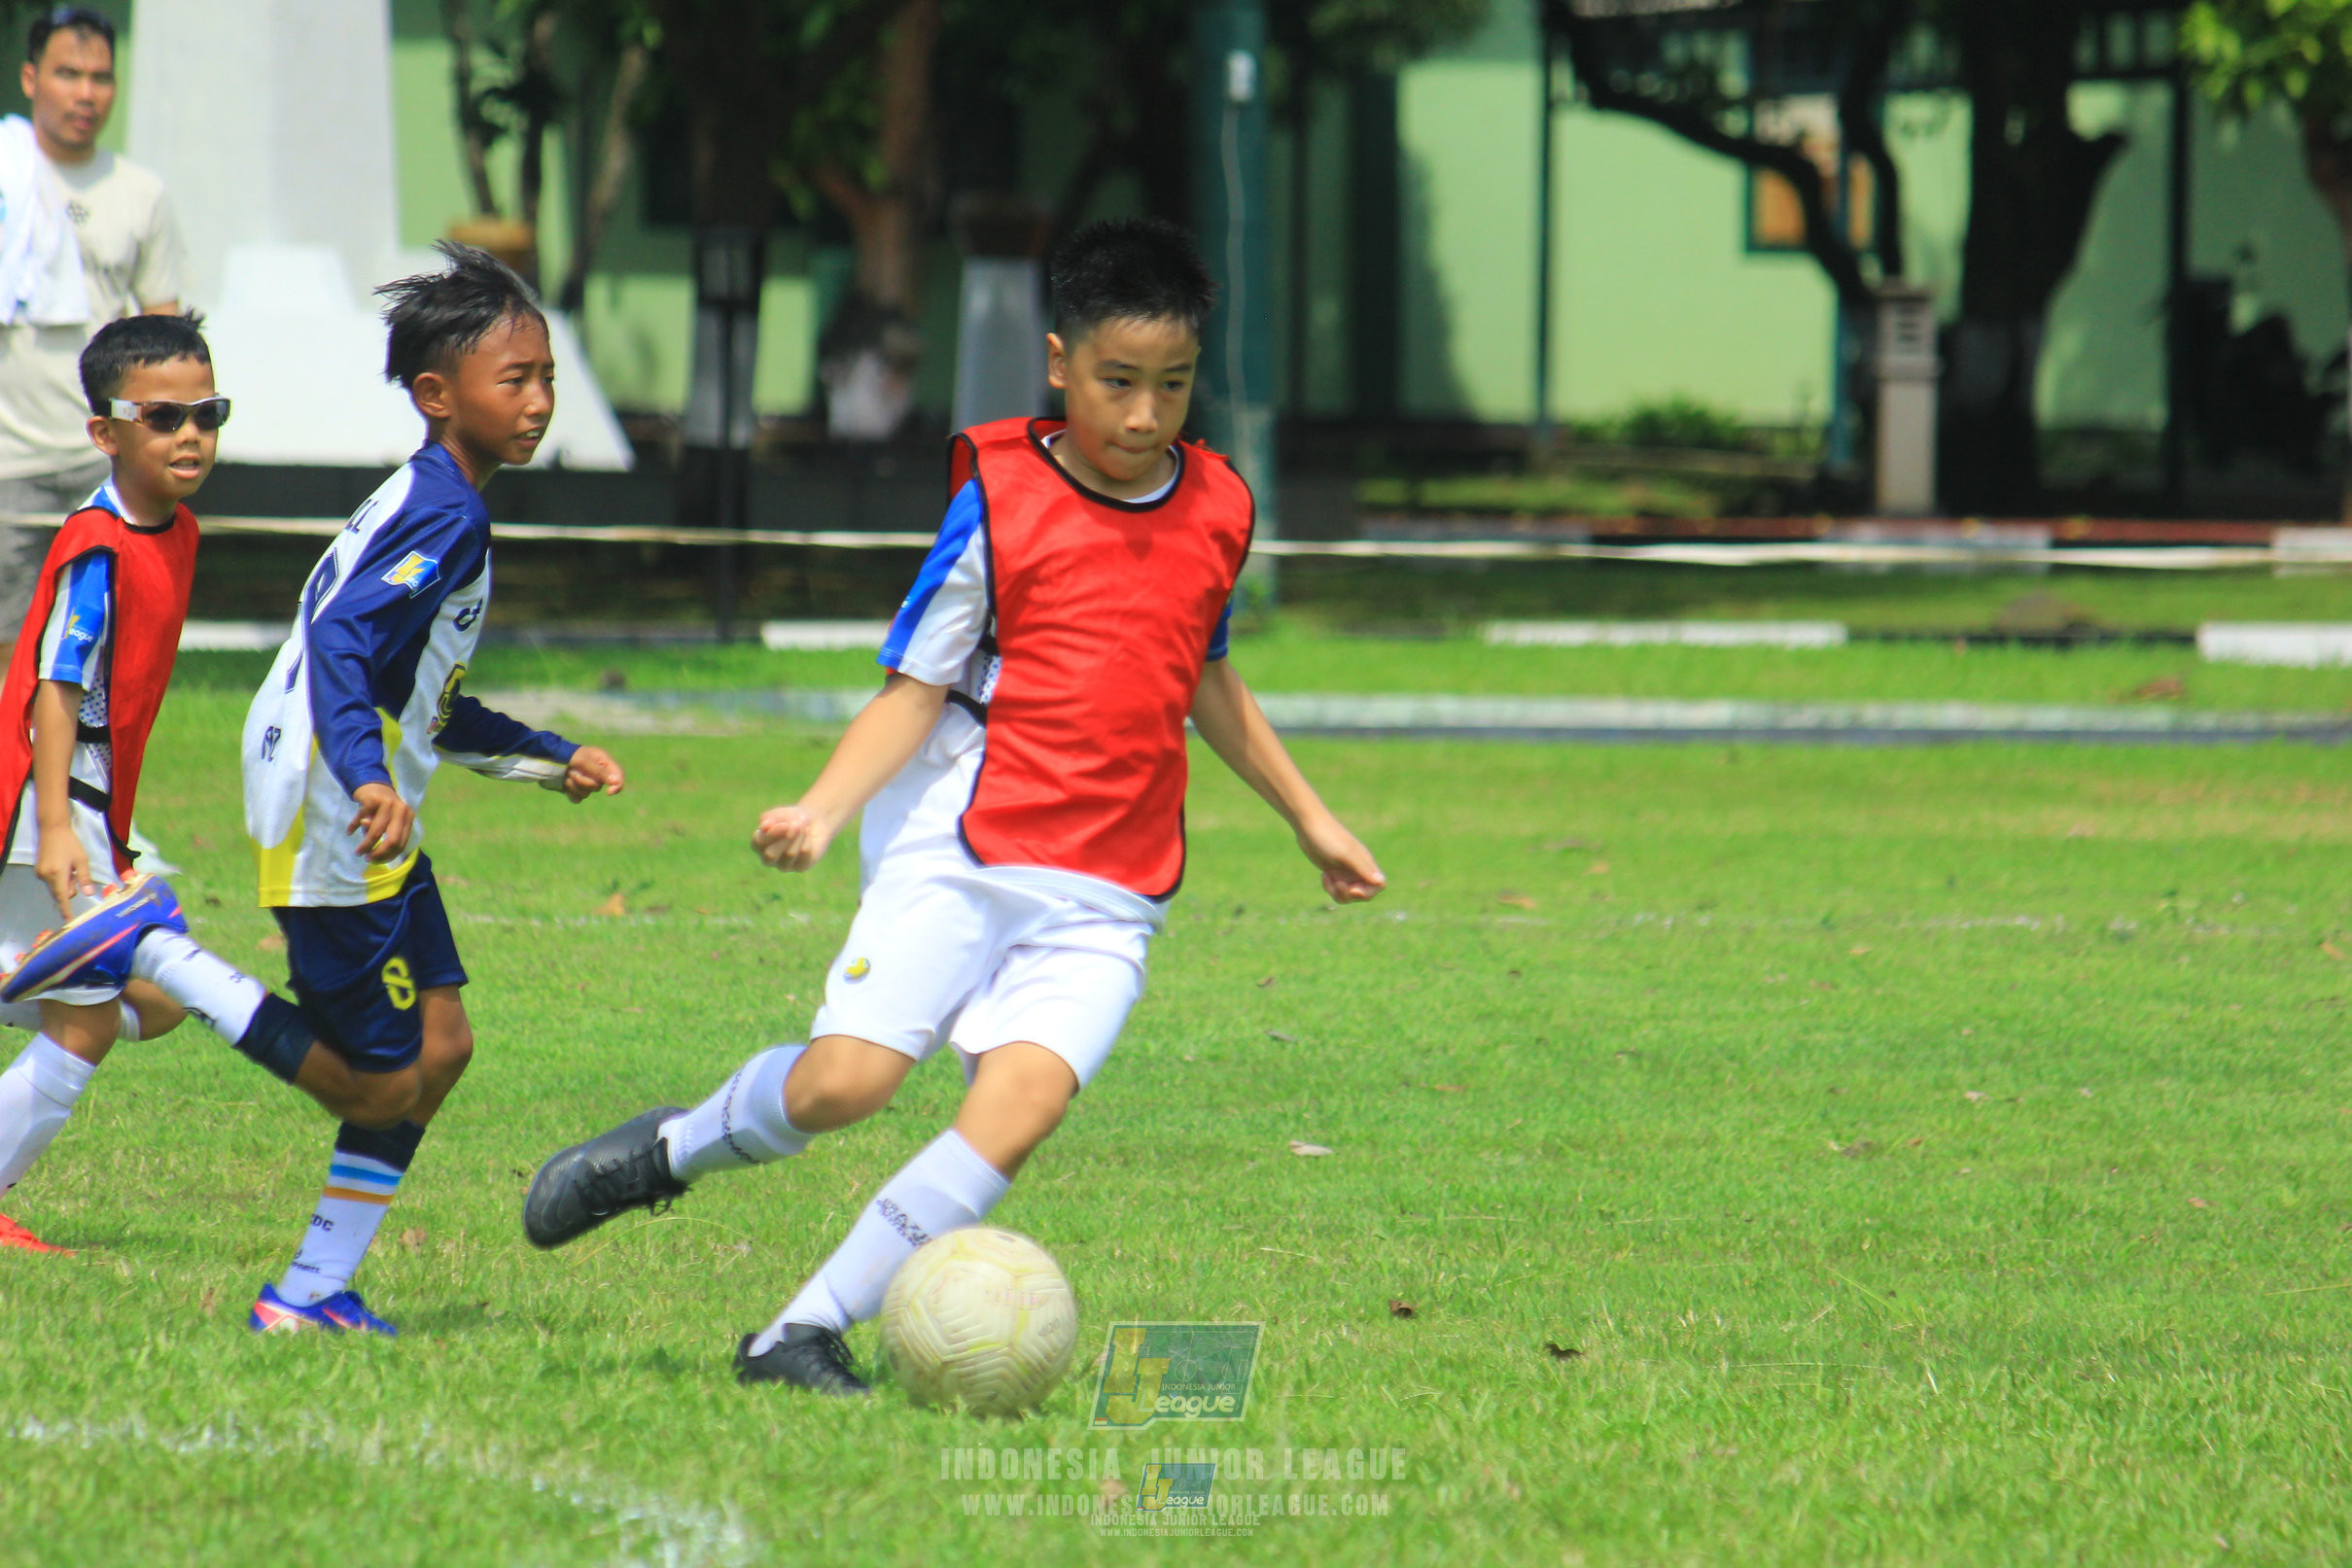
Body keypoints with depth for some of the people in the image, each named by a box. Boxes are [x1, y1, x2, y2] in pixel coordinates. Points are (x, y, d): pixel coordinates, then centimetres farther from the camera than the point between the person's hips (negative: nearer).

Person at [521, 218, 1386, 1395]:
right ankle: (671, 1151, 17)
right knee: (843, 1082, -15)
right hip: (962, 847, -3)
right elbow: (915, 686, -2)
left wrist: (1309, 819, 33)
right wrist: (822, 809, -17)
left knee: (1019, 1108, -18)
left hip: (1104, 898, 3)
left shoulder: (1218, 511, 10)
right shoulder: (1001, 500, -3)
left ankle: (806, 1334, -11)